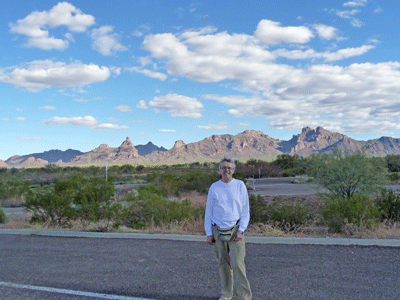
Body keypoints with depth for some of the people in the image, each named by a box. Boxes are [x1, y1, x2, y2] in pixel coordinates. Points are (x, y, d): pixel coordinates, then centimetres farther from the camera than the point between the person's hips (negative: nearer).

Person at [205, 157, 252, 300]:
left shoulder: (240, 185, 3)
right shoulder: (214, 187, 5)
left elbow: (245, 210, 3)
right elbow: (208, 211, 9)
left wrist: (241, 230, -7)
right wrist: (208, 233, 4)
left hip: (235, 231, -2)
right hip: (218, 231, 2)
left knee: (238, 264, -9)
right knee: (223, 264, 9)